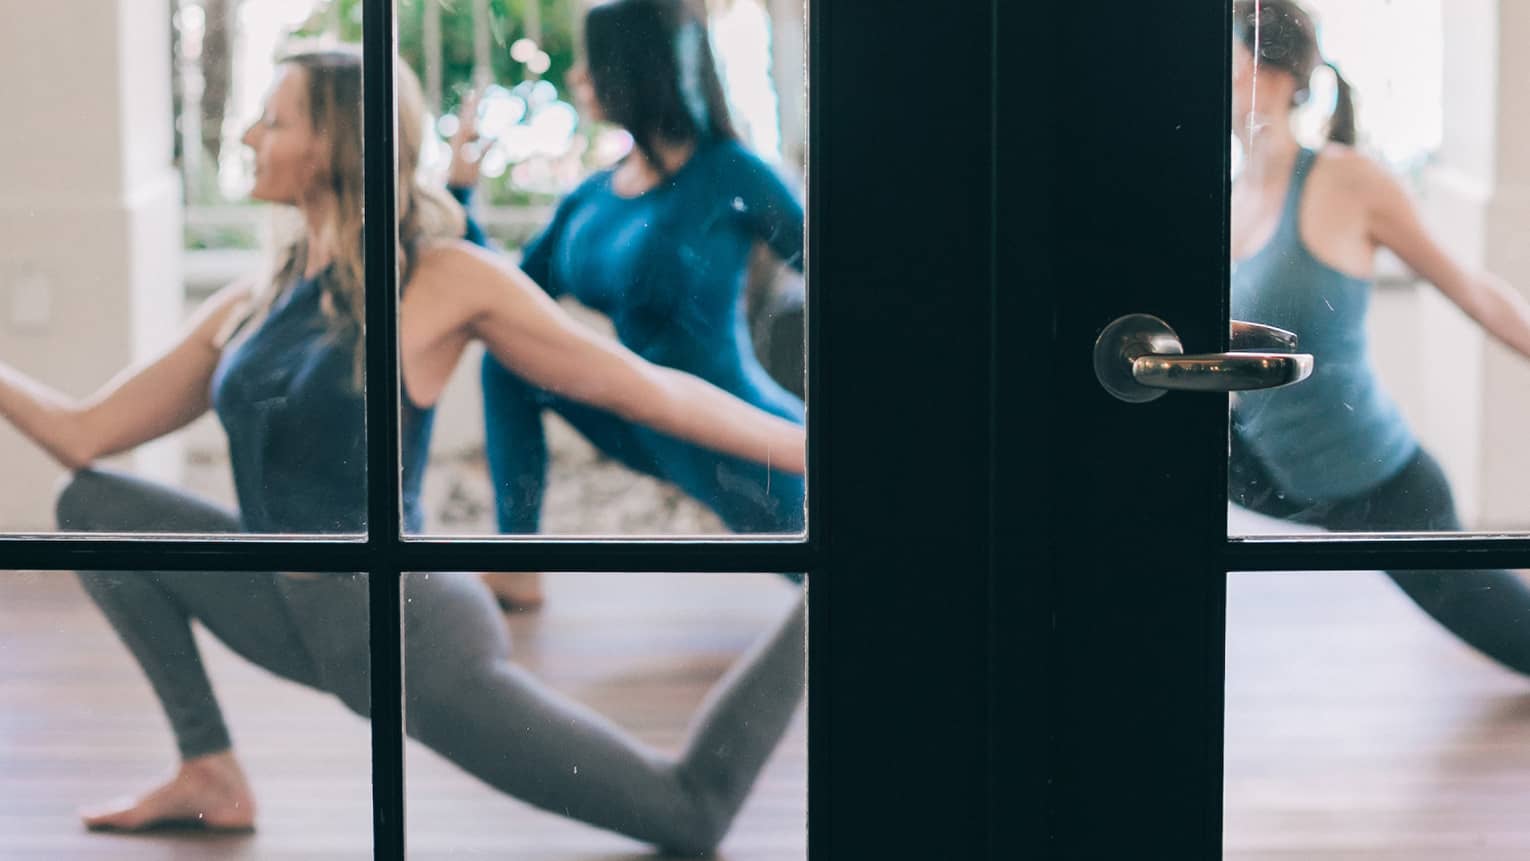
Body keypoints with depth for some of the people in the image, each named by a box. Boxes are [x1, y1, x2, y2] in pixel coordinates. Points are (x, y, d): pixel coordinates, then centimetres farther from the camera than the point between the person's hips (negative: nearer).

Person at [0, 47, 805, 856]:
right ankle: (211, 775, 4)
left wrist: (804, 446, -11)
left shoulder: (444, 280, -12)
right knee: (93, 507, 3)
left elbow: (643, 388, -9)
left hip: (409, 633, -6)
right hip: (299, 620, 6)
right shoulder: (246, 309, 5)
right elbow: (84, 434, 8)